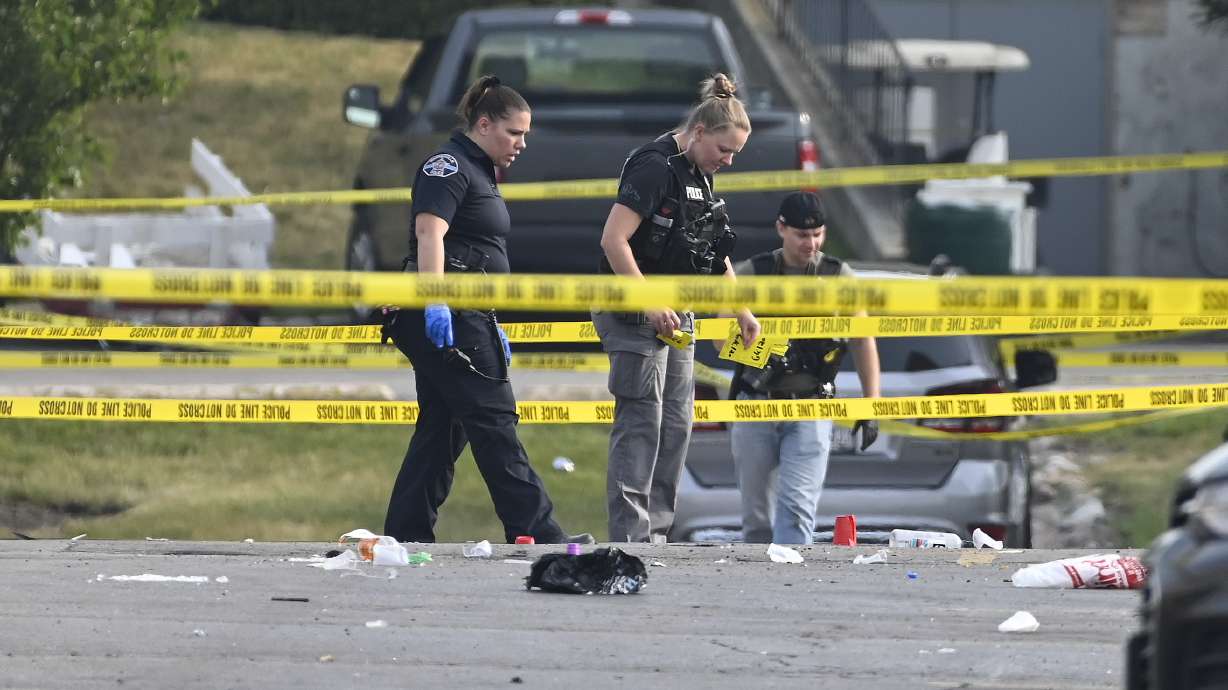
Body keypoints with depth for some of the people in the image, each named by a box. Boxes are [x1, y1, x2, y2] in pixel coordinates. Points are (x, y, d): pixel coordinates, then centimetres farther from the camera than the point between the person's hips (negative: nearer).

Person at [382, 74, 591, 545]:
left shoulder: (479, 172, 24)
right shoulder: (449, 165, -8)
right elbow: (429, 232, -22)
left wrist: (492, 328, 29)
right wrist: (435, 302, -32)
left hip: (464, 316, 10)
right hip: (445, 315, -10)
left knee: (443, 428, 8)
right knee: (493, 422, -11)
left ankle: (405, 536, 7)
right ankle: (535, 533, -12)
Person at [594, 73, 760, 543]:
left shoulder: (699, 175, 14)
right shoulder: (654, 167, -16)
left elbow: (713, 254, 25)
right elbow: (613, 241, -23)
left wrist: (742, 312, 22)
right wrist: (649, 305, -23)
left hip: (676, 318, 10)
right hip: (637, 318, -10)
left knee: (676, 425, 9)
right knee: (640, 423, -10)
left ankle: (656, 535, 13)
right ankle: (628, 537, -10)